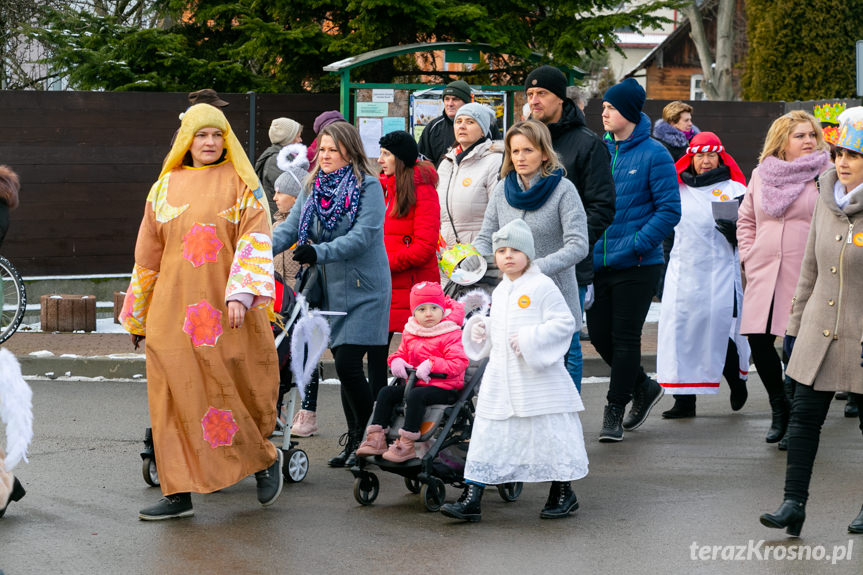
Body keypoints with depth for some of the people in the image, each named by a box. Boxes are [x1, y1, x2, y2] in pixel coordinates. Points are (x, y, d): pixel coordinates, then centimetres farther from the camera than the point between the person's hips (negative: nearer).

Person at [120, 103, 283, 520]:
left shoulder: (241, 183, 4)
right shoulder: (165, 187, 13)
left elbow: (255, 241, -6)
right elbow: (148, 253, 17)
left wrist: (241, 293, -20)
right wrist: (137, 315, 19)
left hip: (227, 312, -3)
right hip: (175, 309, 3)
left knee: (240, 388, -1)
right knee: (175, 396, -1)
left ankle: (264, 458, 27)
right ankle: (179, 493, 3)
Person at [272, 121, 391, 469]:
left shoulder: (368, 187, -8)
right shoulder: (313, 188, 10)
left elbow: (362, 236, -19)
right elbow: (290, 228, 2)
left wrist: (320, 252, -32)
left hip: (365, 290, -6)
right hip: (332, 291, 6)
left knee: (348, 364, -13)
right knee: (344, 365, 9)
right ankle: (355, 441, 19)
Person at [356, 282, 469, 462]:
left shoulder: (451, 335, -10)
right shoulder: (410, 334, 12)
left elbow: (459, 363, -19)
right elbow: (402, 352, 25)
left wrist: (431, 365, -28)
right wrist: (396, 360, -2)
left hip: (443, 388, -8)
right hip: (414, 383, 8)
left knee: (416, 395, -33)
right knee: (386, 392, -4)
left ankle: (406, 445, -34)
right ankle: (376, 439, -6)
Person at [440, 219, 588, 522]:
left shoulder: (542, 286, -9)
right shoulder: (500, 291, 14)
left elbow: (564, 323, -14)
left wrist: (530, 339, -20)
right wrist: (478, 328, 9)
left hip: (538, 381, -7)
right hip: (501, 378, 7)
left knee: (548, 430, 3)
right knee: (488, 433, 3)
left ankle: (563, 493, 21)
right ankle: (471, 498, 3)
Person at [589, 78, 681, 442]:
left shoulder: (654, 155, -8)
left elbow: (669, 211, -10)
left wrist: (634, 244, -18)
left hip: (637, 265, -6)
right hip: (598, 261, 6)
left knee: (625, 337, -1)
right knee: (599, 335, 8)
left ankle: (614, 411, 10)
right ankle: (643, 387, 30)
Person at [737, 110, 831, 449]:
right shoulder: (761, 174, 12)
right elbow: (746, 220, 23)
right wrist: (749, 257, 11)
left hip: (805, 277, -4)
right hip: (764, 274, 4)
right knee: (758, 340, -1)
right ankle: (779, 408, 21)